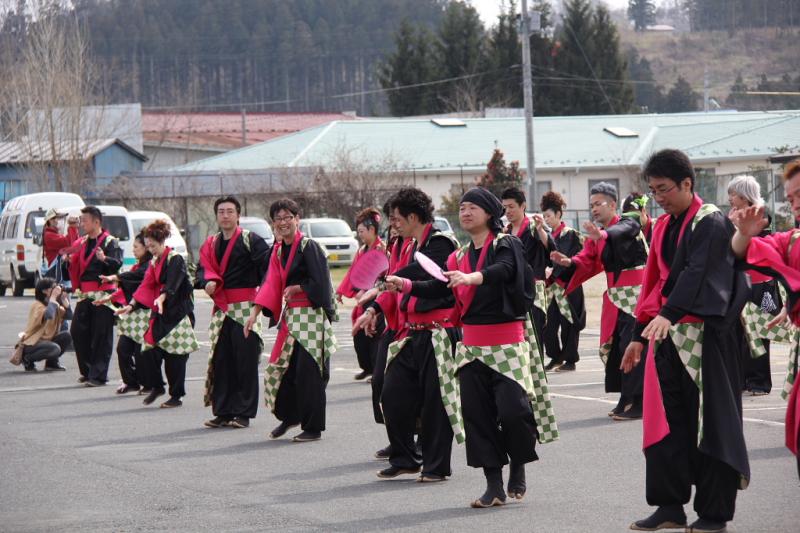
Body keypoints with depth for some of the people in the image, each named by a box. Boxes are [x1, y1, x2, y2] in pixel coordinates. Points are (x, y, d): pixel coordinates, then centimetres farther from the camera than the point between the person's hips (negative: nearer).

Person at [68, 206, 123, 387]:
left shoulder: (110, 242, -5)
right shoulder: (81, 243, 17)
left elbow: (117, 264, -21)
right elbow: (75, 268, 24)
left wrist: (105, 259, -40)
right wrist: (69, 260, 4)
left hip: (103, 295, -7)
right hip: (85, 295, 7)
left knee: (101, 336, -5)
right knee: (77, 331, 4)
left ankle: (98, 375, -2)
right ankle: (87, 371, 16)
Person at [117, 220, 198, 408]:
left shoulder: (175, 259, -10)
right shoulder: (154, 262, 15)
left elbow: (172, 284, -26)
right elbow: (146, 287, 12)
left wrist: (162, 298, -43)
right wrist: (131, 305, 0)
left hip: (178, 313, -8)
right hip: (160, 314, 8)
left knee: (174, 355, -6)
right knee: (148, 350, -3)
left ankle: (176, 396, 2)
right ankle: (156, 387, 14)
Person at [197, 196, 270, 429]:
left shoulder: (250, 240, -4)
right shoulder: (211, 244, 15)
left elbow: (268, 264, -13)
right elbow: (204, 269, 11)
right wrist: (208, 281, -12)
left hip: (245, 307, -6)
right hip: (221, 308, 6)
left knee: (245, 361, -5)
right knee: (220, 361, 6)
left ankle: (243, 413, 1)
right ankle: (223, 412, 14)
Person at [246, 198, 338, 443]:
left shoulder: (309, 247, -10)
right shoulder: (278, 250, 12)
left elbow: (319, 284, -17)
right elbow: (271, 284, 9)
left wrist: (294, 289, -6)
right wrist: (255, 313, 0)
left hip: (311, 316, -7)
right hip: (290, 317, 7)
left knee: (308, 372, -5)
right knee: (279, 367, 9)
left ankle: (313, 427, 4)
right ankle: (288, 417, 27)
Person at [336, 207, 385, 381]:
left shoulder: (381, 249, -13)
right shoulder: (362, 250, 15)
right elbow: (353, 272, 19)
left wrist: (366, 292, -21)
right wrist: (341, 292, 15)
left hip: (375, 301, -9)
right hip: (362, 301, 9)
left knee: (375, 337, -5)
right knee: (359, 336, 11)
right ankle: (368, 368, 24)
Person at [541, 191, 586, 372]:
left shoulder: (570, 235, -7)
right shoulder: (549, 236, 13)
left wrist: (552, 275, -18)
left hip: (567, 287, -6)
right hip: (551, 287, 6)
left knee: (567, 323, -2)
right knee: (548, 323, 3)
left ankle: (570, 360, 6)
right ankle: (556, 357, 15)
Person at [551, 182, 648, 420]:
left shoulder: (628, 224, -9)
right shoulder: (595, 236, 14)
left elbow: (621, 233, -34)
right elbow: (587, 261, 2)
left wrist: (602, 235, -56)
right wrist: (568, 262, -20)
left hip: (635, 295, -8)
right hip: (615, 297, 8)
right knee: (614, 346, 8)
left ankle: (637, 403, -11)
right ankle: (626, 400, 16)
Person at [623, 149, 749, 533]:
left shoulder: (711, 223, -10)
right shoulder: (664, 226, 15)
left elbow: (697, 273, -25)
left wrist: (668, 314, -37)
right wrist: (641, 335, 19)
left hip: (703, 335, -8)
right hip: (666, 334, 8)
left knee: (708, 423, -3)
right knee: (666, 422, 7)